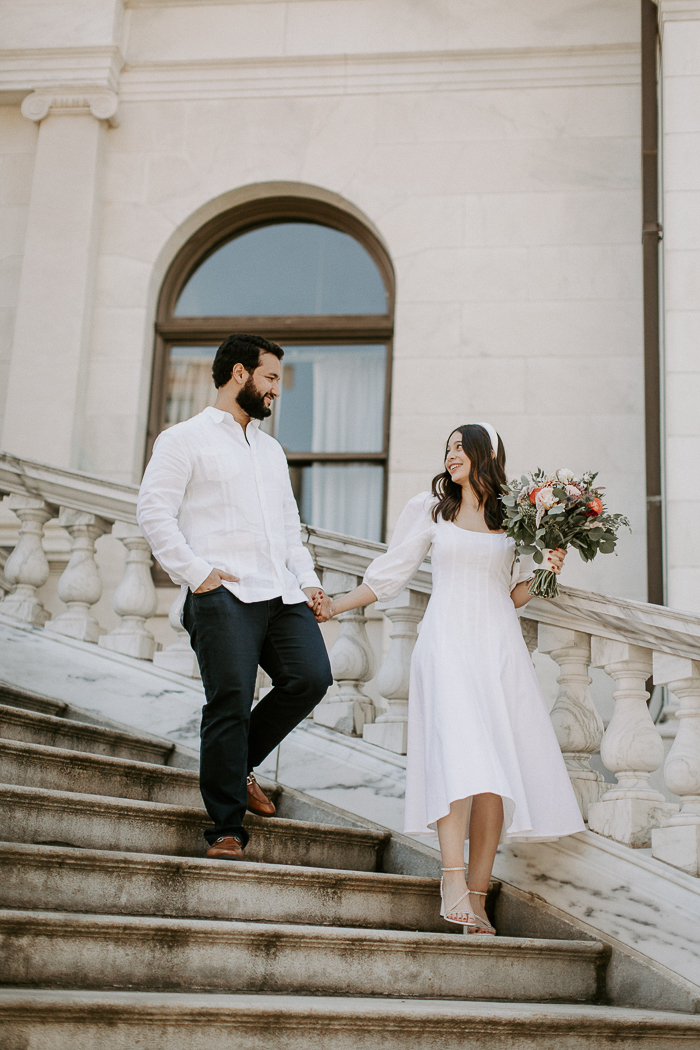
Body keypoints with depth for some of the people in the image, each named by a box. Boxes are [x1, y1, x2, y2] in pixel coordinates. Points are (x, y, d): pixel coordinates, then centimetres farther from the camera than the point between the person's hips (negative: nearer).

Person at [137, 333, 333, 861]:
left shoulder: (272, 449, 27)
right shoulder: (185, 439, 5)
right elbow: (154, 510, -4)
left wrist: (308, 579, 13)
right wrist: (196, 572, -12)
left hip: (282, 594, 6)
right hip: (223, 595, -6)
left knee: (312, 677, -9)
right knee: (231, 702, -11)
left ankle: (240, 764, 16)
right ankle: (227, 831, -1)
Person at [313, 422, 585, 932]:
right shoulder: (429, 508, 11)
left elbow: (515, 594, 16)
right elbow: (390, 573, 13)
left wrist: (547, 570, -1)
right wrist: (335, 605, 9)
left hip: (500, 646, 2)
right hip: (448, 643, -2)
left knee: (496, 769, -6)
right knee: (460, 754, -21)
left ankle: (478, 895, -3)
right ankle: (453, 880, -26)